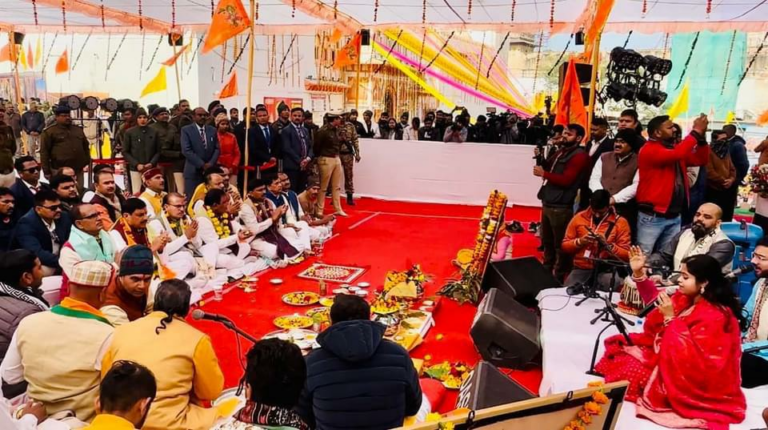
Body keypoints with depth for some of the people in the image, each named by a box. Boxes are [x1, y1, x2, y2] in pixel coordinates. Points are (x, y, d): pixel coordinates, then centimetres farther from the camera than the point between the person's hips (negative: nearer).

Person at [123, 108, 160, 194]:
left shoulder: (154, 132, 6)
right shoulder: (129, 132, 2)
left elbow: (158, 151, 7)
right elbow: (125, 152, 2)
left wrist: (152, 163, -9)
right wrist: (136, 164, -9)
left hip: (151, 168, 1)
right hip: (135, 169, -1)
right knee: (137, 194, -3)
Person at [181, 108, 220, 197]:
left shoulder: (212, 130, 13)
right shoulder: (186, 130, 0)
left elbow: (217, 149, 9)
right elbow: (186, 150, -10)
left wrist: (211, 164, -8)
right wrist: (202, 165, -13)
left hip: (211, 170, 3)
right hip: (193, 171, -3)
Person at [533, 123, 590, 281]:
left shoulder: (580, 156, -10)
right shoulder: (561, 152, 18)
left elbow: (566, 180, -19)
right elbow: (549, 167, 22)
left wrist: (543, 174, -14)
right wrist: (540, 158, 3)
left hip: (561, 207, -9)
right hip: (548, 203, 9)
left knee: (560, 244, -1)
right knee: (547, 241, 19)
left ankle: (560, 276, 10)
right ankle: (546, 271, 33)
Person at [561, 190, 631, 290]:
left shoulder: (620, 222, 2)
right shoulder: (579, 218, 8)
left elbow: (626, 255, -1)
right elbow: (565, 246, 10)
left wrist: (608, 245, -17)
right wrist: (580, 241, -10)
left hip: (606, 270, -2)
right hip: (581, 269, 2)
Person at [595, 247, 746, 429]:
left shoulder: (713, 317, -27)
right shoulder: (686, 298, -1)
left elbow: (690, 356, -33)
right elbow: (656, 302, 14)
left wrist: (670, 318, -32)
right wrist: (639, 273, 1)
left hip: (693, 379, -9)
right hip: (674, 360, 10)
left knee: (629, 369, -20)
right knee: (622, 346, 7)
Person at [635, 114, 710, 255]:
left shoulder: (675, 148, 14)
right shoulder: (649, 150, -12)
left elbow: (701, 160, 14)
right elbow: (676, 155, -27)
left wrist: (701, 136, 0)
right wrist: (696, 132, -19)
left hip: (674, 217, 8)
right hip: (652, 217, -8)